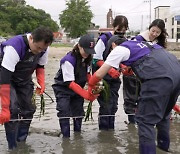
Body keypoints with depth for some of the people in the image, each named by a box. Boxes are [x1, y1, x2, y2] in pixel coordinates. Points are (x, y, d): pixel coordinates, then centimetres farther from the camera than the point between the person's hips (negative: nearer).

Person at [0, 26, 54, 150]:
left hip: (24, 80, 6)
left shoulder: (43, 48, -18)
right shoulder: (14, 47, -38)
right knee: (13, 109, -20)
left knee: (28, 109, 2)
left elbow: (40, 66, 4)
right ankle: (13, 146, -8)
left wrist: (41, 82, -16)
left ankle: (22, 141, 18)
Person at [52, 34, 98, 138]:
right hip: (63, 89, -6)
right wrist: (86, 95, -35)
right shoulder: (69, 60, -29)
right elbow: (70, 83, -30)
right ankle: (66, 137, -5)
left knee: (79, 112, 10)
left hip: (77, 88, 6)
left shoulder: (88, 58, -9)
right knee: (64, 113, -14)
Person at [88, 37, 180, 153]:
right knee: (164, 114, 28)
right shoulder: (141, 44, 34)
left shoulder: (119, 49, 13)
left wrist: (91, 86, 32)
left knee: (146, 120, 2)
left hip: (159, 77, -8)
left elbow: (99, 74, 15)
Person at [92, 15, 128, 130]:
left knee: (114, 105, 9)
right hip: (102, 78, -5)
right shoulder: (104, 39, -13)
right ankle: (103, 130, 6)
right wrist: (110, 70, -25)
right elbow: (96, 60, -13)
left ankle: (111, 129, 22)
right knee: (106, 105, -7)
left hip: (115, 78, 5)